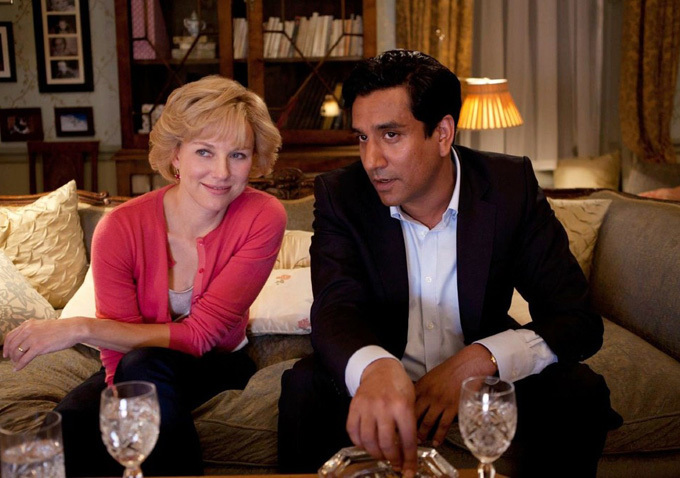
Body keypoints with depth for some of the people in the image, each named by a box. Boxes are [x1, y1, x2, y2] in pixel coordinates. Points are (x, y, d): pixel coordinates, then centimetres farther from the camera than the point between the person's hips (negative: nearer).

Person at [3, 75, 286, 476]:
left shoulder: (263, 218, -19)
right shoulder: (121, 229, -17)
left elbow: (200, 335, -21)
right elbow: (119, 356, -17)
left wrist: (83, 329, -27)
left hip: (218, 368, 0)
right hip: (136, 372, 1)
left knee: (145, 365, -33)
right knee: (71, 424, -31)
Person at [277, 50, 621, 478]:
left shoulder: (511, 186, -13)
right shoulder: (341, 195, -12)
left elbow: (579, 320, -16)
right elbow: (336, 308, -26)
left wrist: (475, 362, -34)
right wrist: (376, 369, -51)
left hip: (482, 377, 1)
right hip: (379, 376, 0)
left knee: (578, 390, -23)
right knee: (306, 385, -27)